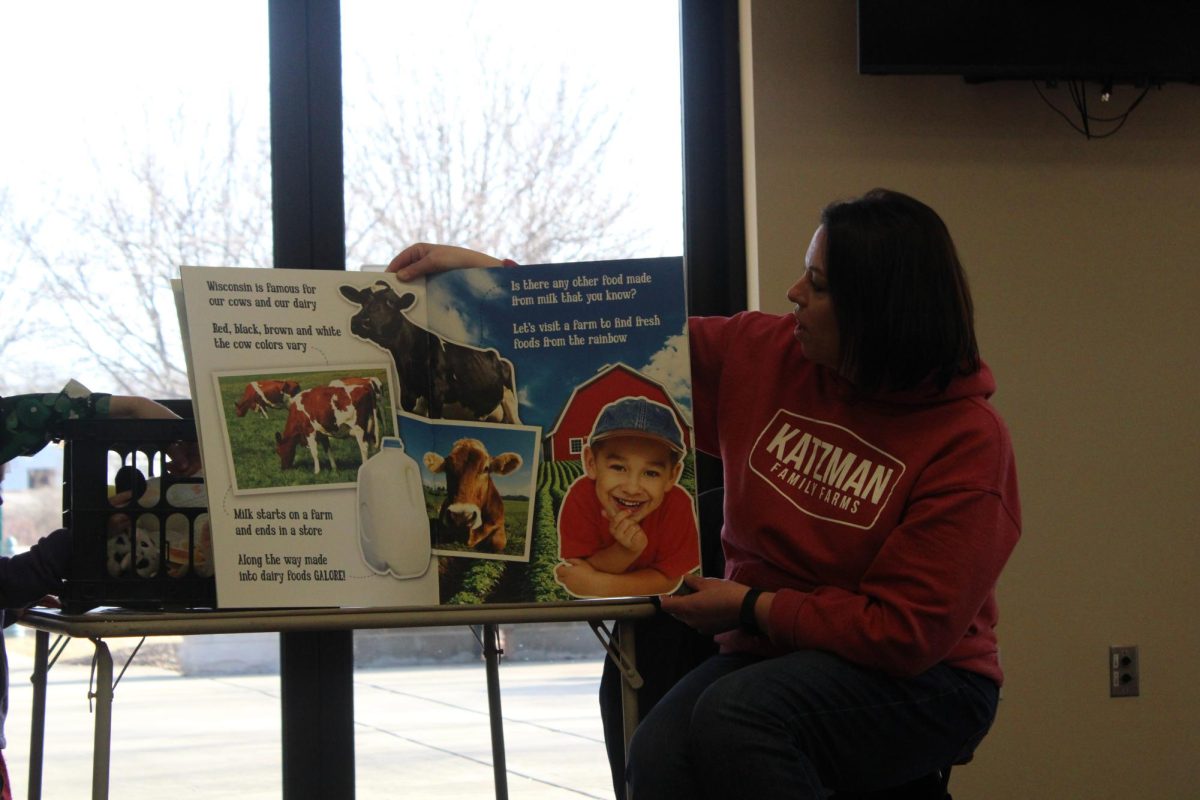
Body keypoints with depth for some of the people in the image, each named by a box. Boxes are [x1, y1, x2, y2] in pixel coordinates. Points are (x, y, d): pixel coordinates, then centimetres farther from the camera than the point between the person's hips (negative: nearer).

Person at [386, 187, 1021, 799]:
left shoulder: (969, 442, -13)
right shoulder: (762, 354, 3)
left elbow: (909, 632, -14)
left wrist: (751, 607, -11)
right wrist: (479, 269, 11)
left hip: (919, 683, -4)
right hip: (767, 654, 4)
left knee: (733, 715, -35)